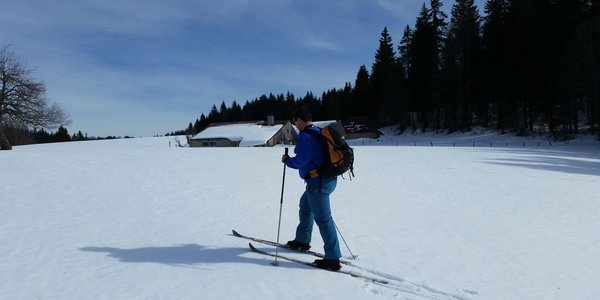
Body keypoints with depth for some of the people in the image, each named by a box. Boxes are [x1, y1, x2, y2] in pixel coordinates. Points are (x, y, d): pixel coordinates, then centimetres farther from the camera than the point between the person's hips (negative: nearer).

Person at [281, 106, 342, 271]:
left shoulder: (305, 136, -17)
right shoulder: (320, 132, 12)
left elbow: (299, 161, -20)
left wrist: (287, 160, -1)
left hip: (318, 182, -10)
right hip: (328, 178, 10)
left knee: (323, 218, -6)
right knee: (305, 205, 27)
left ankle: (332, 259, -1)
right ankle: (302, 240, 41)